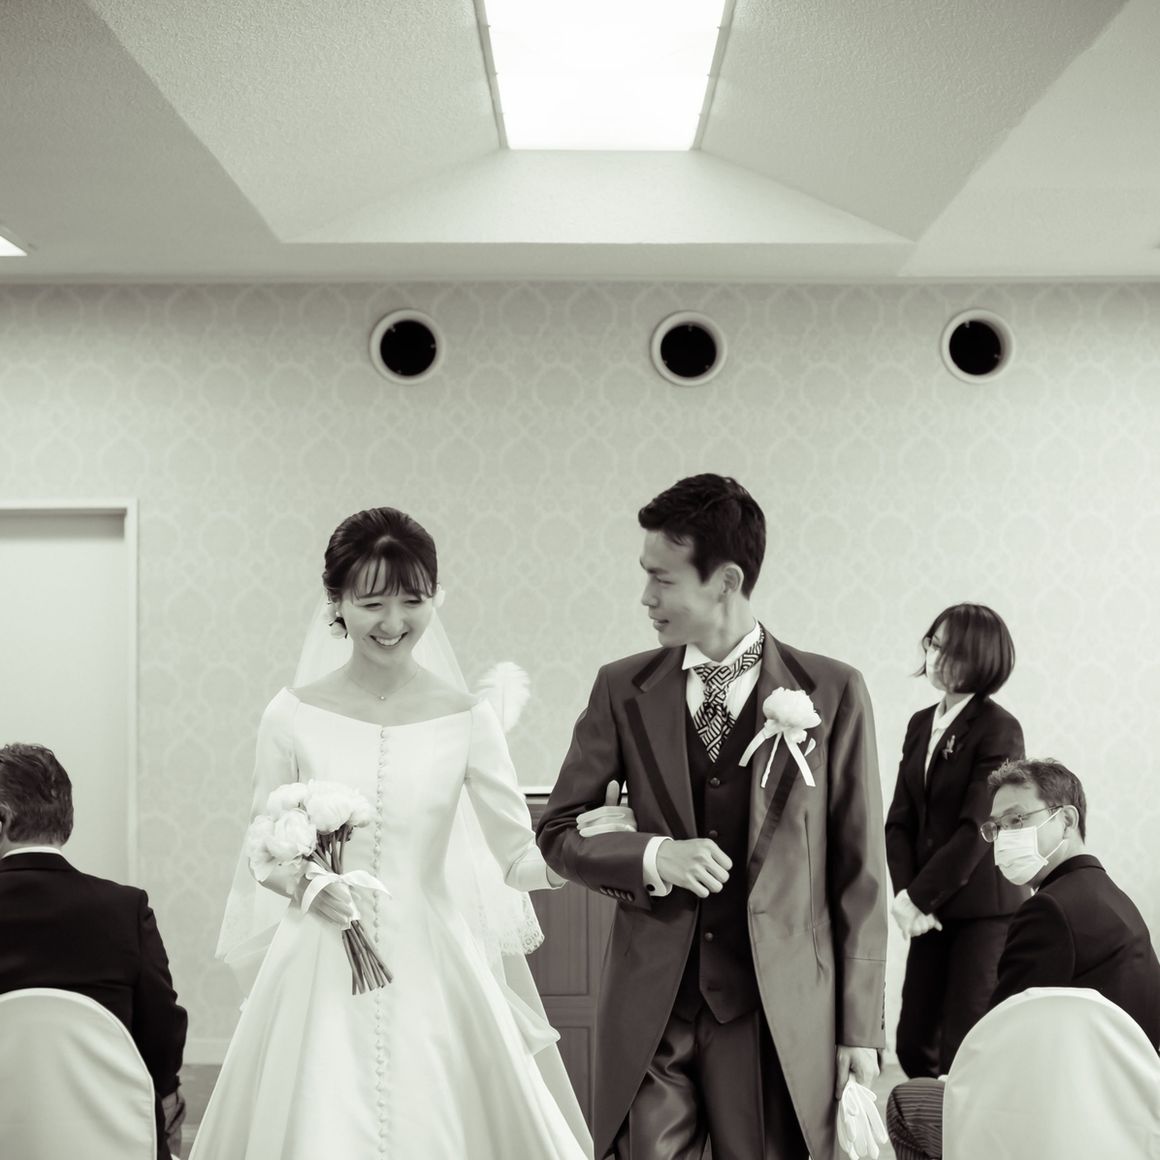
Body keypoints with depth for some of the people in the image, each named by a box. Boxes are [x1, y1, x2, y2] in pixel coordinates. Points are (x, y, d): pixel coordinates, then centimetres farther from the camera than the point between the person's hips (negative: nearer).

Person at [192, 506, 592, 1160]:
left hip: (432, 973, 0)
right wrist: (301, 882, -13)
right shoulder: (294, 716, -2)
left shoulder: (466, 719, -3)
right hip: (321, 971, 0)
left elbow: (517, 855, -3)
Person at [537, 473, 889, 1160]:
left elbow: (860, 871, 2)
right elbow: (560, 831, 10)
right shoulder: (623, 690, 6)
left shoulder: (832, 692, 0)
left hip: (781, 1013, -1)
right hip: (650, 1009, 2)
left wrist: (860, 1028, 0)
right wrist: (653, 855, -10)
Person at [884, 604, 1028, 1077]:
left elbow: (976, 827, -16)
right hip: (932, 911, 6)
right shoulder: (921, 724, 11)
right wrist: (905, 892, -7)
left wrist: (920, 897, -14)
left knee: (964, 1050, -3)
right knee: (913, 1044, 7)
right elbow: (900, 820, 7)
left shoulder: (998, 729, -10)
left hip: (984, 909, -6)